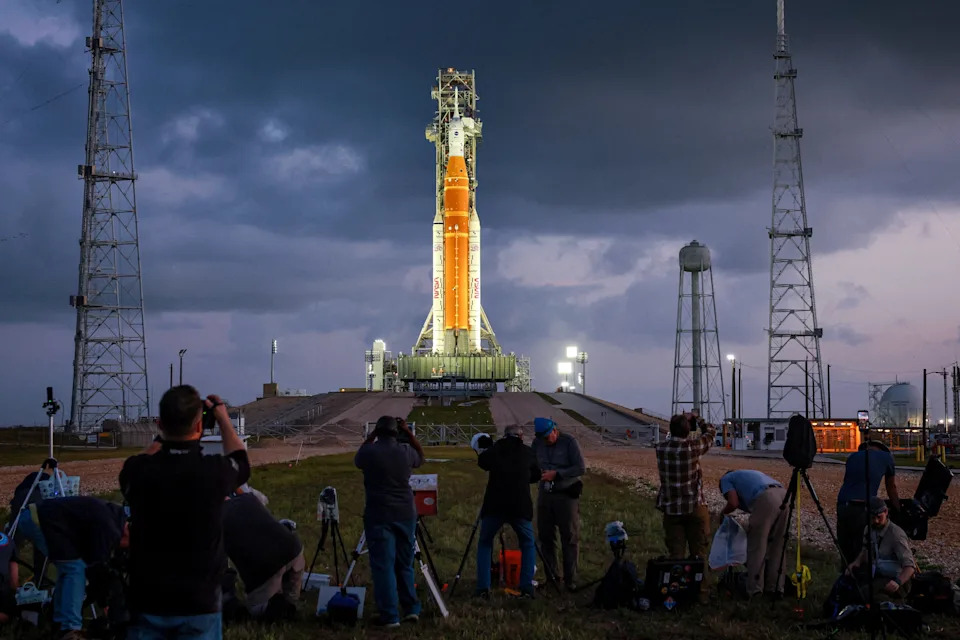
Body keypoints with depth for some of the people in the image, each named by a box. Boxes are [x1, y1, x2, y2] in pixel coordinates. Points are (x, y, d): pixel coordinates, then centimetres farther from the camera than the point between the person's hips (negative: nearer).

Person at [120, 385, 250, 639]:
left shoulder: (137, 472, -10)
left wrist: (162, 438, 23)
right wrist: (223, 419, 27)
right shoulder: (214, 471, -13)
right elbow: (240, 461, 13)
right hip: (199, 603, -1)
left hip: (148, 601, 1)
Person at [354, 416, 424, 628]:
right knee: (404, 564, 16)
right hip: (406, 514, 4)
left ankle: (390, 616, -4)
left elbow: (357, 460, 18)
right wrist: (409, 433, 22)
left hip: (379, 516, -4)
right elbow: (421, 457, 25)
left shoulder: (369, 451, -6)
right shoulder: (406, 451, 2)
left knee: (383, 566, -2)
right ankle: (412, 609, 16)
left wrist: (371, 436, 21)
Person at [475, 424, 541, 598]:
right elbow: (536, 476, 22)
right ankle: (526, 588, 8)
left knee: (484, 544, 18)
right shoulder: (528, 452, 8)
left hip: (494, 506, 0)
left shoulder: (494, 450, 6)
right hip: (520, 507, 0)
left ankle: (483, 588, 7)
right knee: (528, 545, 19)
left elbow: (481, 462, 26)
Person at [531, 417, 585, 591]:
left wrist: (556, 474, -19)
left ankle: (570, 580, 0)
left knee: (570, 538, -3)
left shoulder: (569, 442, -9)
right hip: (545, 494, 4)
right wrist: (538, 473, -6)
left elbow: (581, 468, -14)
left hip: (566, 495, -4)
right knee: (545, 537, 6)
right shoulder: (537, 443, 3)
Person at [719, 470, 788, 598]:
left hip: (766, 499, -7)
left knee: (756, 547, 3)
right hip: (783, 495, 7)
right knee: (777, 547, 17)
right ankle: (776, 588, 19)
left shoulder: (725, 479, 21)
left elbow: (733, 503, 3)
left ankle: (754, 591, 5)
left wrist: (723, 513, 24)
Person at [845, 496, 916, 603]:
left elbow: (910, 566, -25)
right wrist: (857, 562, 0)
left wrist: (898, 582, -43)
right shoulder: (869, 529, 3)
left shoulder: (896, 534, -21)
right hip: (877, 574, 8)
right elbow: (865, 550, 22)